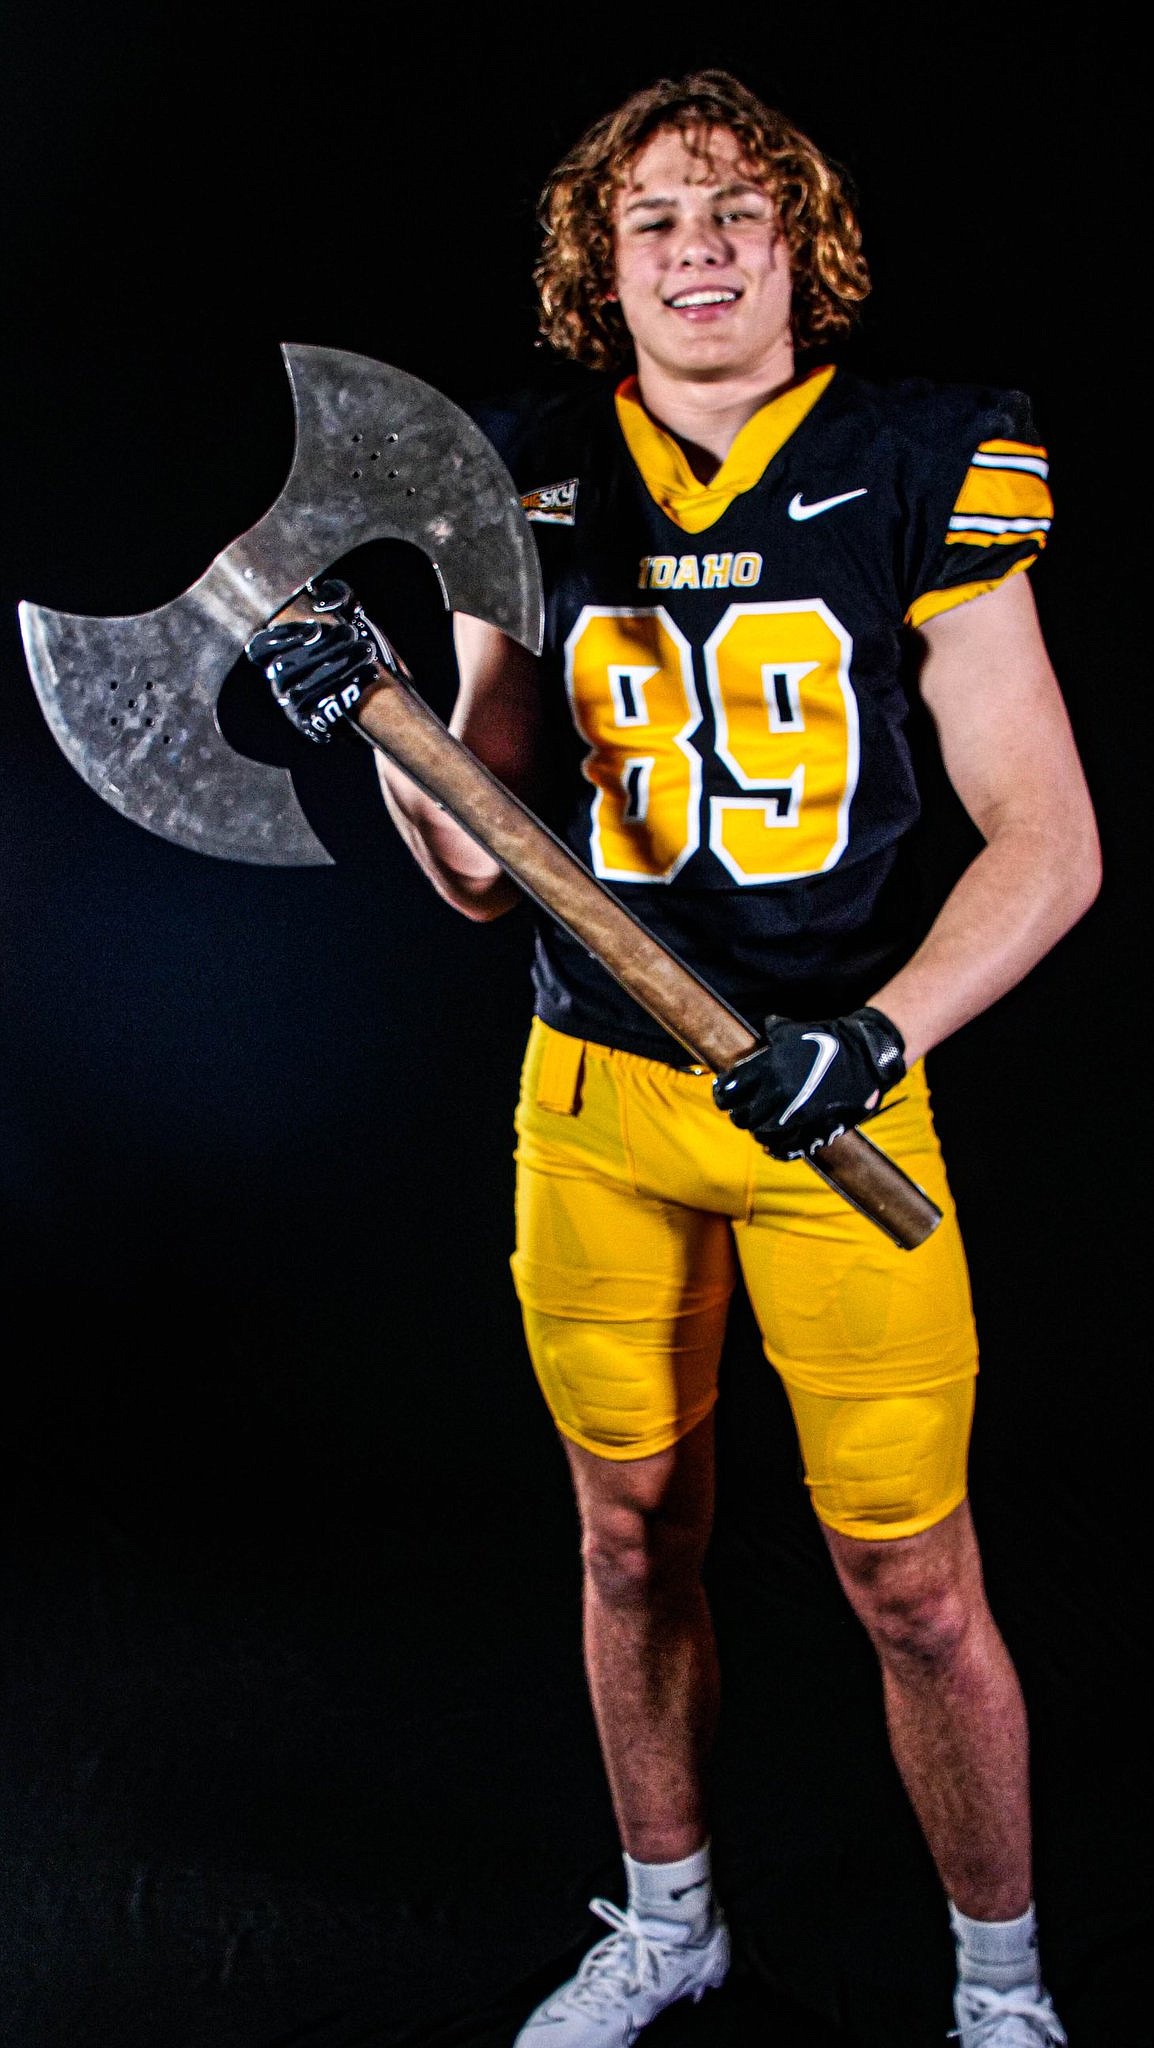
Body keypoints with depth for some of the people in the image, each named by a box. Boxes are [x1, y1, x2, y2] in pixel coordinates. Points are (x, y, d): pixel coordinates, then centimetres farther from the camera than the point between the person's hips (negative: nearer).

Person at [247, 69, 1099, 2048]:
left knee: (914, 1587, 1)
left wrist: (873, 1033, -20)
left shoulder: (919, 474, -5)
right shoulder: (529, 493, 4)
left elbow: (1048, 843, -6)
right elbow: (484, 874, 5)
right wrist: (374, 728, -14)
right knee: (635, 1544, 15)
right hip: (593, 1092, 3)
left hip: (835, 1092, -3)